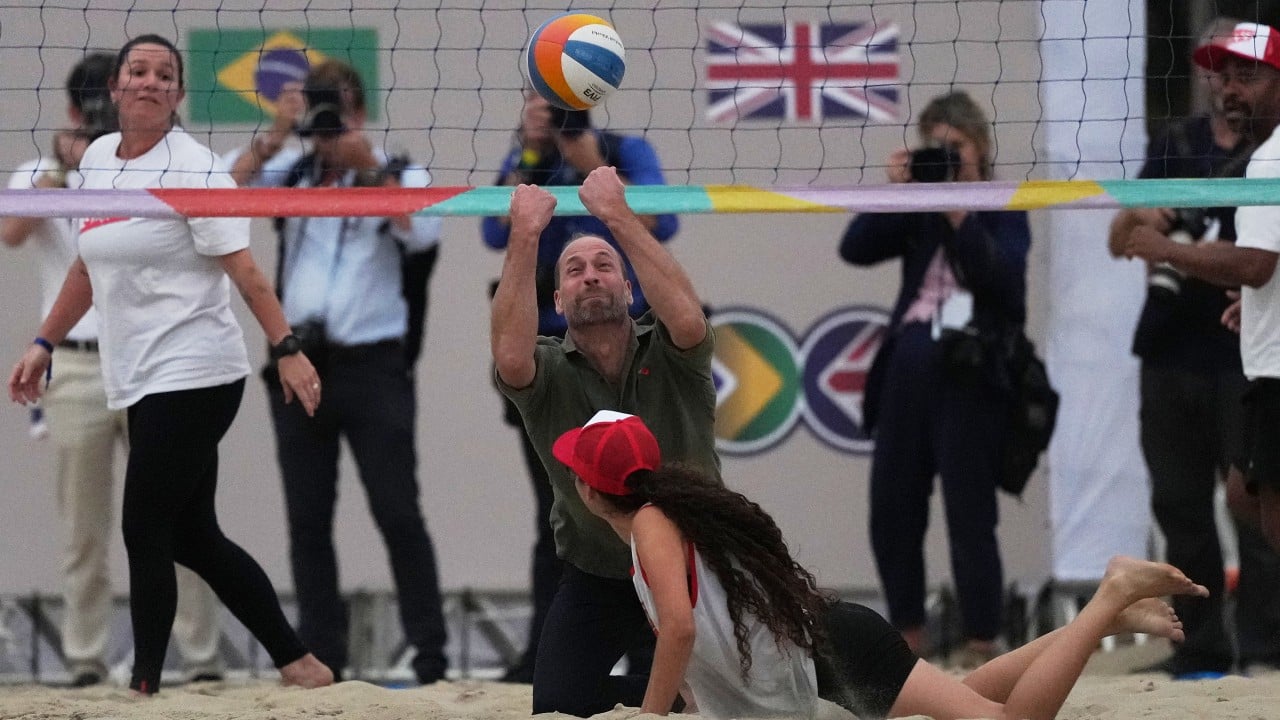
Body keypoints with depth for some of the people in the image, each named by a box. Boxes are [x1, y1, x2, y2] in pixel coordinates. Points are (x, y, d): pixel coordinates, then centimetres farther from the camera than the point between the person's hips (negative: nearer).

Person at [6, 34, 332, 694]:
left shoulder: (191, 169, -10)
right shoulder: (97, 159, 11)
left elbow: (242, 269, -14)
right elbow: (89, 267, 22)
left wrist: (287, 349, -19)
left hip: (192, 376, -8)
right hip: (141, 384, 8)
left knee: (145, 533, -7)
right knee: (192, 537, 10)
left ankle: (144, 688, 0)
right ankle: (297, 663, 19)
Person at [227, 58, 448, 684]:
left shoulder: (399, 174, 4)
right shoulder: (290, 171, 12)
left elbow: (422, 232, -16)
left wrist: (368, 165, -21)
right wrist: (270, 141, -18)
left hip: (372, 367, -3)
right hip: (300, 367, 3)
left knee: (398, 513, -6)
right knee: (307, 520, 4)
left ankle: (427, 652, -4)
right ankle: (320, 654, 9)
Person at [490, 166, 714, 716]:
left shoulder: (668, 355, -9)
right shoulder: (549, 370, -8)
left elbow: (688, 321, -34)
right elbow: (511, 357, -33)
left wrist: (619, 217, -33)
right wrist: (524, 237, -33)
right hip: (595, 581, 1)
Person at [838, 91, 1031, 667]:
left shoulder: (1002, 209, 2)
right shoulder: (915, 209, 13)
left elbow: (1002, 274, -14)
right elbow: (855, 249, 3)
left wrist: (959, 213, -17)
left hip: (969, 371, -5)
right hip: (909, 364, 5)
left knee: (969, 511, -5)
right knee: (891, 506, 6)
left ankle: (982, 639, 2)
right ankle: (908, 633, 18)